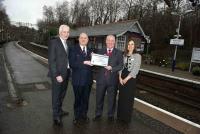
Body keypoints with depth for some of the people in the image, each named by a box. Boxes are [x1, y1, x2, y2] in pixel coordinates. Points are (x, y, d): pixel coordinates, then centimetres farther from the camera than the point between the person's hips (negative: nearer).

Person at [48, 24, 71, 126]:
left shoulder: (68, 43, 11)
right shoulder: (53, 42, -11)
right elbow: (51, 60, -16)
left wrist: (69, 71, 4)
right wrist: (57, 75, -20)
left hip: (66, 73, 7)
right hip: (58, 74, -7)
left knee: (62, 94, 20)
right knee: (56, 95, 7)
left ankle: (59, 110, 40)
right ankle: (56, 116, 23)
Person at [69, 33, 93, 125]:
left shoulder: (90, 51, 11)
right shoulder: (74, 50, -4)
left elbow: (92, 63, 10)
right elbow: (71, 64, -15)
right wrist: (84, 63, -21)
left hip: (88, 79, 4)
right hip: (78, 79, -4)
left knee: (86, 99, 15)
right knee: (78, 99, 10)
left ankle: (84, 115, 34)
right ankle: (77, 116, 29)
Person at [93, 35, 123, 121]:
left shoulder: (118, 53, 3)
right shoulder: (101, 51, 9)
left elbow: (121, 65, -4)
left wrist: (112, 68, -19)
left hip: (112, 79, -1)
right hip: (101, 78, 2)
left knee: (111, 98, 11)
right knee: (99, 97, 11)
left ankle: (111, 115, 30)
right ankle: (98, 114, 30)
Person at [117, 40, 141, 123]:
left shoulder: (137, 56, -4)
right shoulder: (124, 55, 10)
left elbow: (135, 69, -11)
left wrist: (126, 79, -13)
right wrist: (120, 77, -7)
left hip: (131, 79, -4)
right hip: (122, 79, 4)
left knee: (128, 98, 3)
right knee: (121, 97, 10)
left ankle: (127, 117, 20)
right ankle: (120, 116, 26)